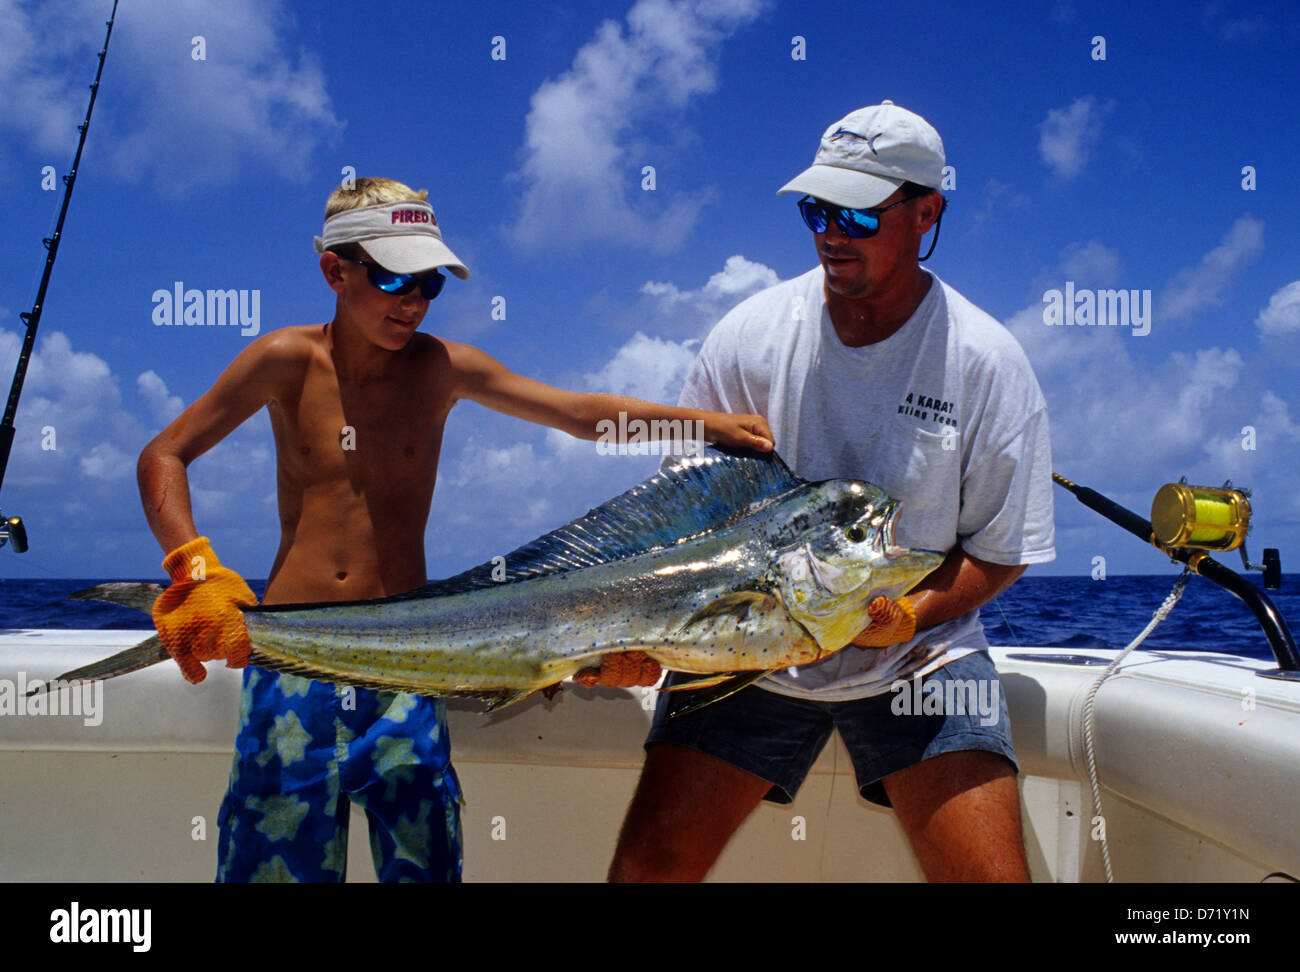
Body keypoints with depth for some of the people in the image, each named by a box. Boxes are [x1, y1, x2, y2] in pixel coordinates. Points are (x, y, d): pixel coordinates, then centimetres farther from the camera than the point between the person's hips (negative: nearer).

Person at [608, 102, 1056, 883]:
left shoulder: (988, 364, -9)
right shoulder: (749, 336, -6)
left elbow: (1001, 552, -3)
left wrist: (909, 613, -21)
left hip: (917, 658, -1)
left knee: (991, 873, -13)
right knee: (647, 864, -3)